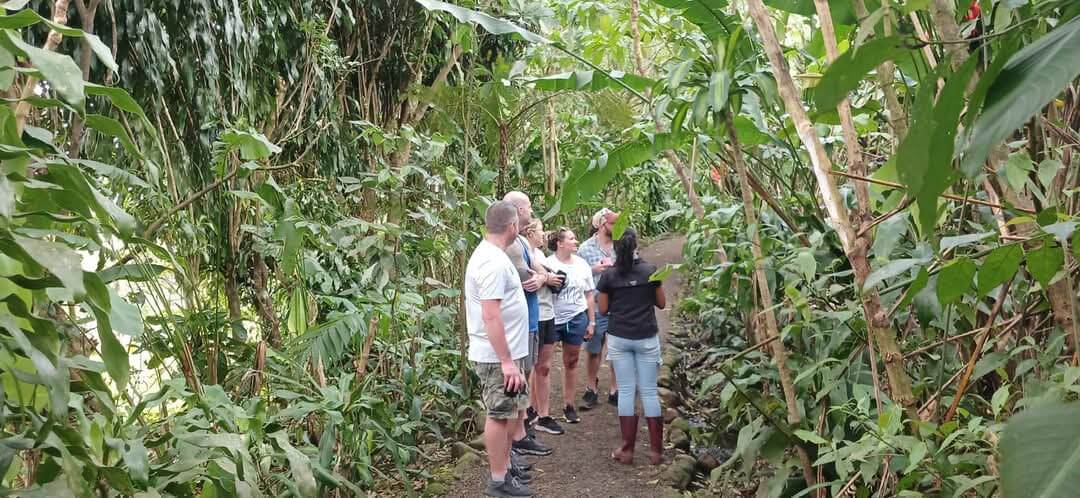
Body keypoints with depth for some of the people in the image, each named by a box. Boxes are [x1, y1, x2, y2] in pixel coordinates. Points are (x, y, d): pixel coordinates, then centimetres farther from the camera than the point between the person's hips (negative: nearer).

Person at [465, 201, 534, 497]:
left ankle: (505, 464, 32)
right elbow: (490, 316, -27)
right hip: (498, 356, -10)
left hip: (508, 352, 10)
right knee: (501, 416, 1)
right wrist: (506, 361, -26)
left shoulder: (491, 254, 11)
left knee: (515, 411, 20)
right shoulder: (493, 262, -22)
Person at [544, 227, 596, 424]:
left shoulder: (582, 264, 6)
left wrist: (592, 322, 11)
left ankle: (569, 405, 23)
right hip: (552, 319, -4)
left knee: (571, 362, 12)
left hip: (577, 319, 5)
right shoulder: (547, 264, -11)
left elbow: (589, 295, 11)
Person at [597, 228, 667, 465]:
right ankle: (656, 450, 8)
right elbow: (661, 303, 5)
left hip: (619, 338, 0)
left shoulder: (609, 275, -5)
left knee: (626, 390, 6)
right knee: (649, 390, 5)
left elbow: (603, 309, 2)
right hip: (646, 338, 0)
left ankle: (627, 450, 8)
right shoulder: (650, 270, -4)